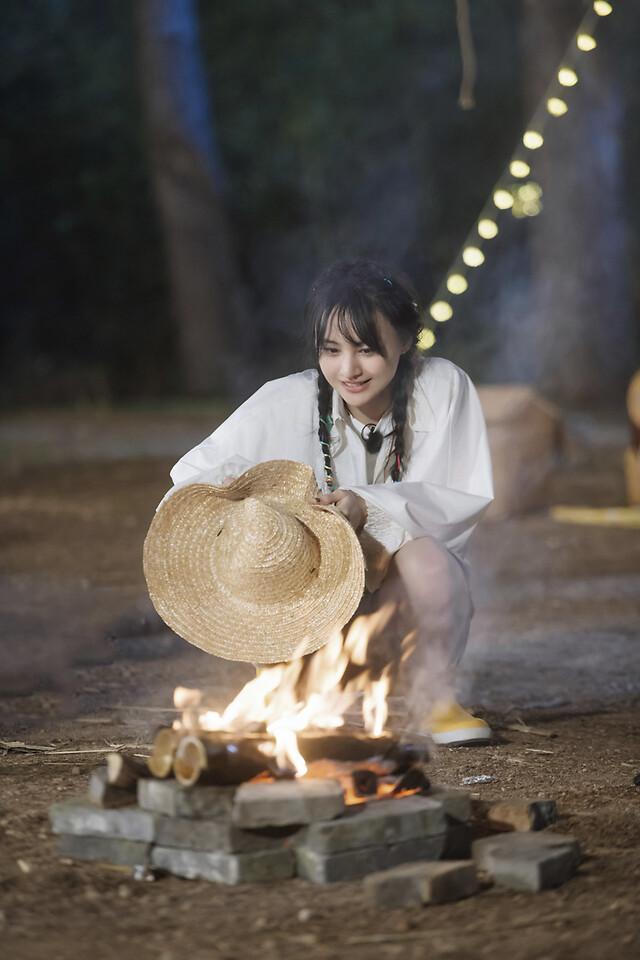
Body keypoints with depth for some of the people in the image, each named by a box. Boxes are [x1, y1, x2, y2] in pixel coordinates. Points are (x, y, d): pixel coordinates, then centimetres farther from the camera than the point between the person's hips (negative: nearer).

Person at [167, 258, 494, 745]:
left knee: (421, 550, -32)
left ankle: (433, 699, -8)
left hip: (413, 598, -1)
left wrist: (369, 506, -28)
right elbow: (191, 477, -9)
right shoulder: (285, 404, -11)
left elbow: (469, 499, -13)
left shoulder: (443, 388, -11)